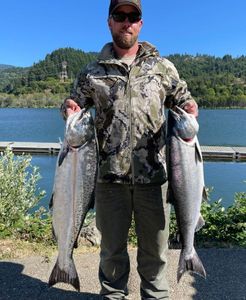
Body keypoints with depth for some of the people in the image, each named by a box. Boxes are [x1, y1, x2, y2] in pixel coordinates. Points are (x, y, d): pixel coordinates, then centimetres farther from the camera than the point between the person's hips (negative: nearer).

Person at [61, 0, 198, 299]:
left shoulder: (163, 67, 9)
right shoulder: (93, 72, 9)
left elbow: (185, 100, 15)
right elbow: (73, 102, 16)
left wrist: (190, 115, -8)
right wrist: (69, 108, -8)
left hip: (153, 175, 0)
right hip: (110, 174, 0)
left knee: (155, 246, 13)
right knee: (112, 245, 14)